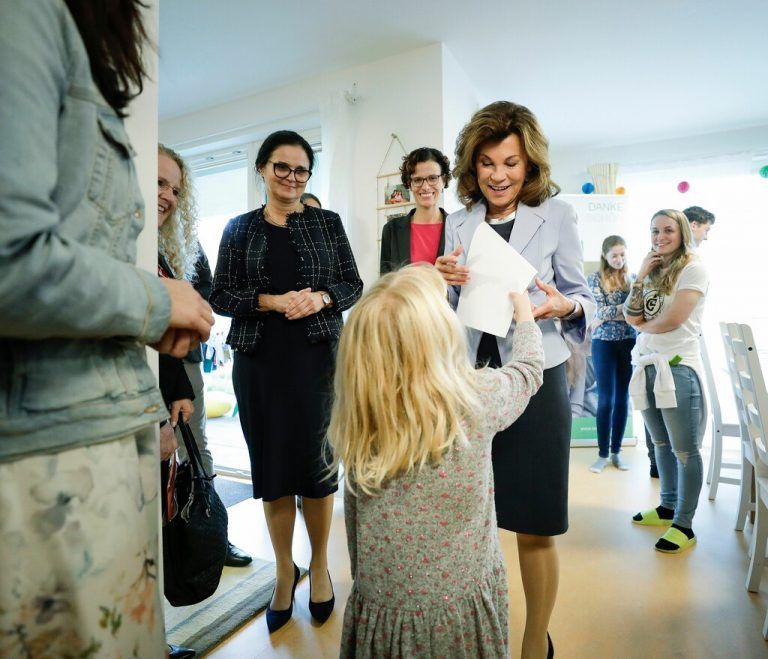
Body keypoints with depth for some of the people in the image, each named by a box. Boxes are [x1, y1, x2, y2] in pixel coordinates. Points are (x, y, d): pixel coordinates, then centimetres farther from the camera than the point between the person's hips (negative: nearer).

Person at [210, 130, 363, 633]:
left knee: (318, 465, 5)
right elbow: (220, 295, 3)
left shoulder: (327, 222, 8)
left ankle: (320, 565, 29)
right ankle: (284, 571, 30)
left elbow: (353, 284, 6)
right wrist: (271, 300, -14)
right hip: (260, 363, 1)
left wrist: (321, 298, -14)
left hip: (318, 359, 0)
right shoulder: (240, 229, 8)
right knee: (272, 468, 8)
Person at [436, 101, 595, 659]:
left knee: (534, 527, 8)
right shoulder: (459, 220, 9)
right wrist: (444, 280, -8)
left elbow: (583, 299, 3)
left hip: (535, 379, -3)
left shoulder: (556, 215, 0)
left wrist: (563, 307, -19)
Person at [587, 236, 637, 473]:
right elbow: (601, 311, -11)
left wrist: (611, 315, -15)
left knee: (623, 399, 7)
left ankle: (616, 451, 19)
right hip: (604, 343, -3)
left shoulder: (632, 278, 8)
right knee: (606, 400, -1)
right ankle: (603, 453, 10)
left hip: (629, 342, 3)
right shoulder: (595, 278, -2)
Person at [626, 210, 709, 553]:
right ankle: (668, 507, 33)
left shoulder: (693, 269, -5)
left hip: (678, 368, -7)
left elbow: (673, 319, -16)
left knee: (685, 450, 2)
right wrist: (641, 277, -2)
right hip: (648, 366, 7)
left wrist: (642, 326, 1)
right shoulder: (654, 271, 15)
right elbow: (631, 317, 3)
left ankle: (684, 525, 13)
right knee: (661, 444, 18)